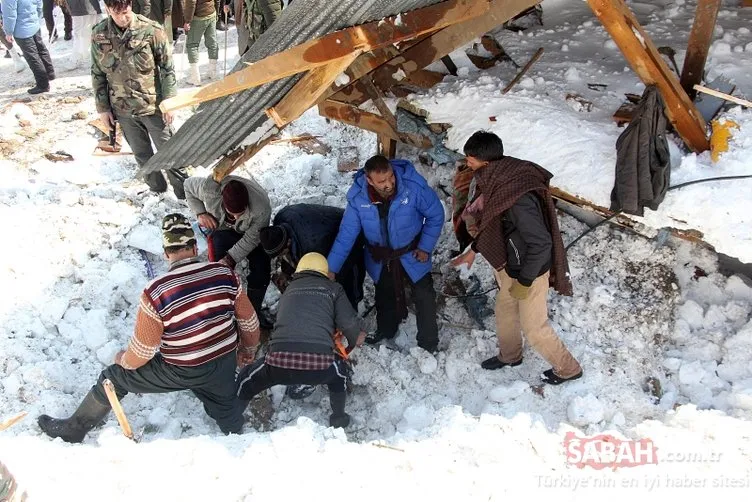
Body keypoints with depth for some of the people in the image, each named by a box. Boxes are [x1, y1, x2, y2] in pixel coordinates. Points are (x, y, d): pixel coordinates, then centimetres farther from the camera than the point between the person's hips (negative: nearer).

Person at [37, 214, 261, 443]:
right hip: (224, 364, 2)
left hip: (180, 372, -2)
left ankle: (74, 429, 37)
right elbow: (249, 321, -1)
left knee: (113, 376, 19)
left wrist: (124, 360, 11)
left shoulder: (156, 291, -22)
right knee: (227, 413, 29)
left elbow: (143, 348, -13)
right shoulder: (225, 273, -12)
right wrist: (248, 350, 20)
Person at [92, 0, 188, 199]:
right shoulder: (99, 35, -6)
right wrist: (103, 108, 4)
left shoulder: (151, 30, -15)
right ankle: (156, 186, 37)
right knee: (141, 153, 18)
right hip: (123, 110, 3)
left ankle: (183, 189, 26)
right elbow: (97, 74, 4)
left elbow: (167, 68, -8)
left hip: (153, 106, -3)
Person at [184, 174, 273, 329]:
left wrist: (230, 258, -28)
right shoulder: (209, 188, -39)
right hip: (221, 228, 0)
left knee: (262, 271, -3)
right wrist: (200, 213, -24)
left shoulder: (262, 208, -42)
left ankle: (254, 311, 19)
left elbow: (251, 239, -26)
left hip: (250, 231, 0)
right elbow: (188, 185, -15)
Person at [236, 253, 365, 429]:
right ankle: (338, 419, 42)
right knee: (340, 370, 34)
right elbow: (349, 323, 6)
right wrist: (355, 340, 29)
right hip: (319, 365, -1)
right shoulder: (332, 288, 17)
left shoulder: (289, 290, 26)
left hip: (279, 362, 1)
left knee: (247, 380, 31)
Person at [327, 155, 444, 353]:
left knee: (424, 297, 6)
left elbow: (436, 215, -15)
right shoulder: (358, 197, -27)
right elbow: (347, 233, -20)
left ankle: (428, 344, 25)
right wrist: (331, 269, -21)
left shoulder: (414, 186, -32)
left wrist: (425, 247, -13)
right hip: (380, 258, 2)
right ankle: (385, 331, 49)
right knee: (384, 296, 22)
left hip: (411, 254, -1)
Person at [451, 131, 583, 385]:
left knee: (534, 328, 10)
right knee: (504, 311, 27)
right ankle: (509, 355, 53)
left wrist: (524, 282, -22)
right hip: (508, 265, 9)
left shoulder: (519, 198, -36)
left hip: (529, 271, -9)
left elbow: (541, 244, -31)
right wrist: (472, 250, 18)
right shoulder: (496, 181, -7)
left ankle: (568, 368, 34)